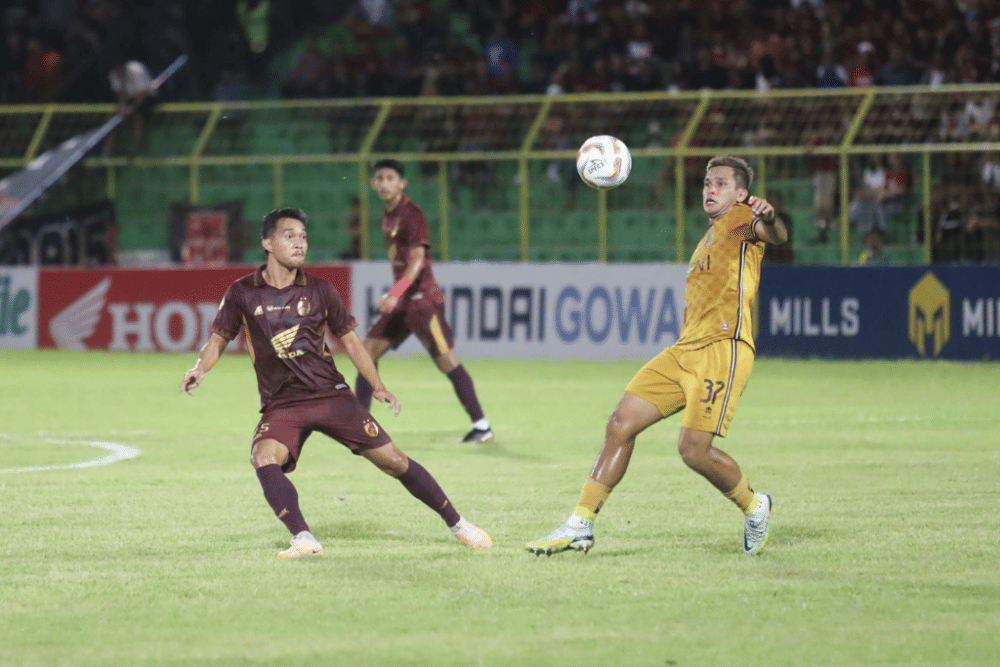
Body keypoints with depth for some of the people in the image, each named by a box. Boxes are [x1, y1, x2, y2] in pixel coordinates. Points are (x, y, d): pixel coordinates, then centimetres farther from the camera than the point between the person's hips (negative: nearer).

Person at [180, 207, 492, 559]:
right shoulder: (242, 293, -1)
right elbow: (219, 338, 7)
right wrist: (200, 369, -14)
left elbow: (349, 339, 12)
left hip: (331, 395, 1)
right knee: (264, 459, -31)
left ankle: (457, 524, 11)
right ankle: (304, 540, -32)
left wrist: (378, 387, 4)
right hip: (281, 405, -1)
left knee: (393, 460, -3)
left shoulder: (319, 291, 2)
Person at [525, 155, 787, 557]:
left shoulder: (740, 219, 2)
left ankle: (754, 508, 11)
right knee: (621, 424, -1)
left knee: (694, 450, -16)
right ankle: (580, 527, 2)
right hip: (685, 348, 8)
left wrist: (769, 219, -45)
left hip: (724, 347, -8)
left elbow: (776, 236, -22)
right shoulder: (707, 239, 28)